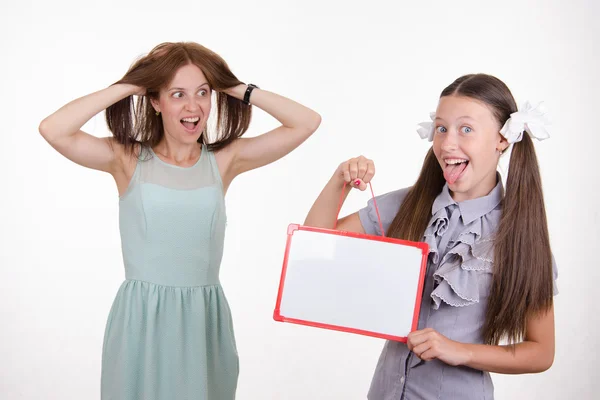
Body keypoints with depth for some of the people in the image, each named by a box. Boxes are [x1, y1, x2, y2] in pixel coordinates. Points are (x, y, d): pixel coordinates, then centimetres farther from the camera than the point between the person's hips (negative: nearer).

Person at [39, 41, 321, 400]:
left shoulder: (224, 160, 1)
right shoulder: (128, 159, -3)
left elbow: (307, 122, -3)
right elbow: (53, 131, -18)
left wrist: (237, 89, -3)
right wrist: (128, 87, -11)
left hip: (205, 317, 2)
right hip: (143, 318, -2)